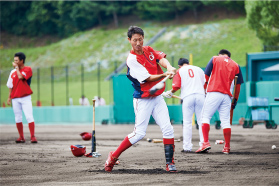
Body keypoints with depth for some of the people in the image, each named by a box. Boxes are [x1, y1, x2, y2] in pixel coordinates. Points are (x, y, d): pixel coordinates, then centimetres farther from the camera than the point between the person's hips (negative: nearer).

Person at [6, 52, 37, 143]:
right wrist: (9, 97, 7)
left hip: (25, 97, -5)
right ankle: (21, 137, 13)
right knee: (18, 118, 6)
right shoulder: (13, 72, 12)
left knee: (29, 116, -12)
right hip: (15, 98, 5)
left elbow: (20, 77, -20)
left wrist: (17, 67, -6)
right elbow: (10, 85, 15)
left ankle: (32, 136, -13)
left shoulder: (28, 69, -2)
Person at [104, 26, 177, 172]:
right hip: (143, 100, -6)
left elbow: (161, 58, -11)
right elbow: (148, 78, -21)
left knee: (168, 129, -3)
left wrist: (169, 67, -33)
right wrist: (164, 75, -36)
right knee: (139, 133, -8)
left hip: (157, 98, 6)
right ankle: (113, 156, 6)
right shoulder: (132, 60, -16)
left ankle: (169, 162, 3)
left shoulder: (149, 50, 6)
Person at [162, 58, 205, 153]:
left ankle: (187, 147, -1)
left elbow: (176, 86, 0)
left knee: (187, 123, 2)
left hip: (188, 96, -2)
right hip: (200, 95, 2)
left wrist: (169, 93, 16)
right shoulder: (199, 69, 19)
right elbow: (205, 84, 15)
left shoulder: (179, 71, 10)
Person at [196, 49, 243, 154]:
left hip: (214, 93, -3)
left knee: (205, 117, -1)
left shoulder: (215, 59, 10)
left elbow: (206, 76, 5)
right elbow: (238, 85, 13)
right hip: (227, 96, 3)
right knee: (225, 121, 6)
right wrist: (235, 100, 19)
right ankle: (227, 147, 5)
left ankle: (205, 143, -16)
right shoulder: (235, 65, 16)